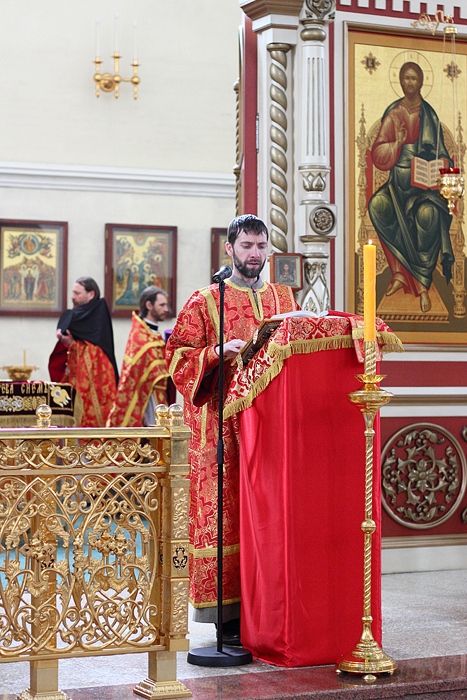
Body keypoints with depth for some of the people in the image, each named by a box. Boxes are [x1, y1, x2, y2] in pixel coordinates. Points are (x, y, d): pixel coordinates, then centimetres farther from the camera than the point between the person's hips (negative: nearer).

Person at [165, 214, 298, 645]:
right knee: (227, 511, -6)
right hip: (224, 422, -4)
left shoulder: (284, 298, 16)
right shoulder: (205, 302, 4)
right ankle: (230, 612, -1)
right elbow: (178, 353, -1)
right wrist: (219, 352, -16)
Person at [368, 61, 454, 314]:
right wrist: (397, 144, -16)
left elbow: (440, 154, 5)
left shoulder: (429, 115, 5)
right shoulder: (393, 114, 8)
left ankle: (424, 284, -19)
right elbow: (378, 155, 2)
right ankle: (400, 273, -18)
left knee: (427, 214, -31)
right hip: (398, 182, 2)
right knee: (378, 205, -27)